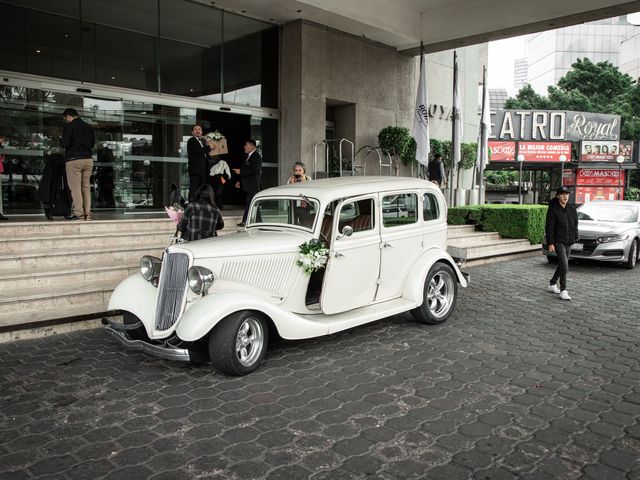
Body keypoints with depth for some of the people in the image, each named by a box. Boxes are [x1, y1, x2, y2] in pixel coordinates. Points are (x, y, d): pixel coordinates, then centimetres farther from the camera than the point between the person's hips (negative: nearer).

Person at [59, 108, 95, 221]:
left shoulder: (69, 126, -5)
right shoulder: (89, 127, 14)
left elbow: (65, 143, -12)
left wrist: (61, 140, 9)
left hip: (74, 160, -6)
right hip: (88, 159, 6)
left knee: (75, 187, -4)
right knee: (86, 187, 8)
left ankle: (78, 213, -7)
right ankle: (87, 213, 6)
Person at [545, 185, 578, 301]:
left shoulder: (572, 209, 9)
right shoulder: (553, 210, -8)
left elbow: (575, 224, 17)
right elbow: (549, 228, -11)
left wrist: (575, 237, 6)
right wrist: (550, 243, -15)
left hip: (569, 242, 7)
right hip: (558, 242, -6)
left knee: (562, 265, 14)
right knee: (564, 266, -16)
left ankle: (552, 284, 32)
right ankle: (563, 290, -11)